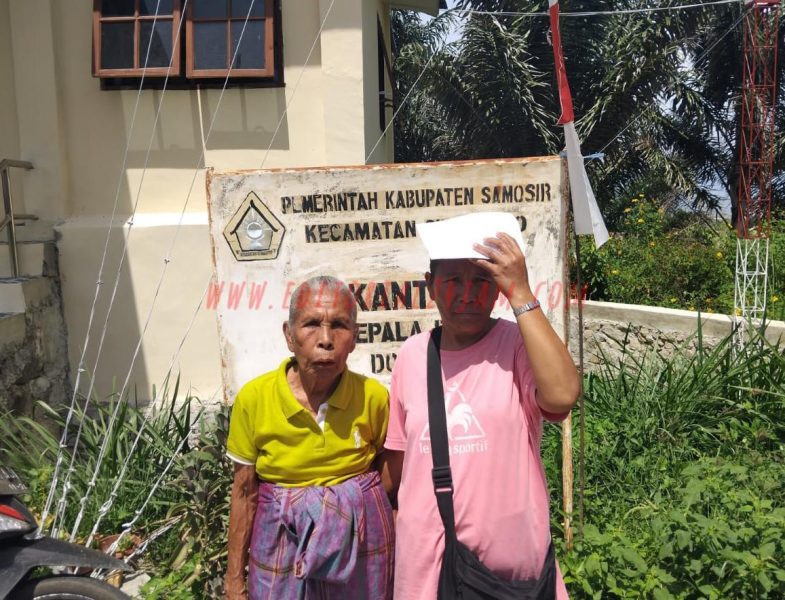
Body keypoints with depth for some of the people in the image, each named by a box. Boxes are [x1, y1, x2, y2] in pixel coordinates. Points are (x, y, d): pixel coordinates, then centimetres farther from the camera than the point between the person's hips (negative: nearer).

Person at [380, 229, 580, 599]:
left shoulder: (518, 344, -11)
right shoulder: (411, 355, -2)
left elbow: (562, 397, -32)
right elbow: (398, 452, 8)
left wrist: (521, 294, -27)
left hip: (510, 555, -2)